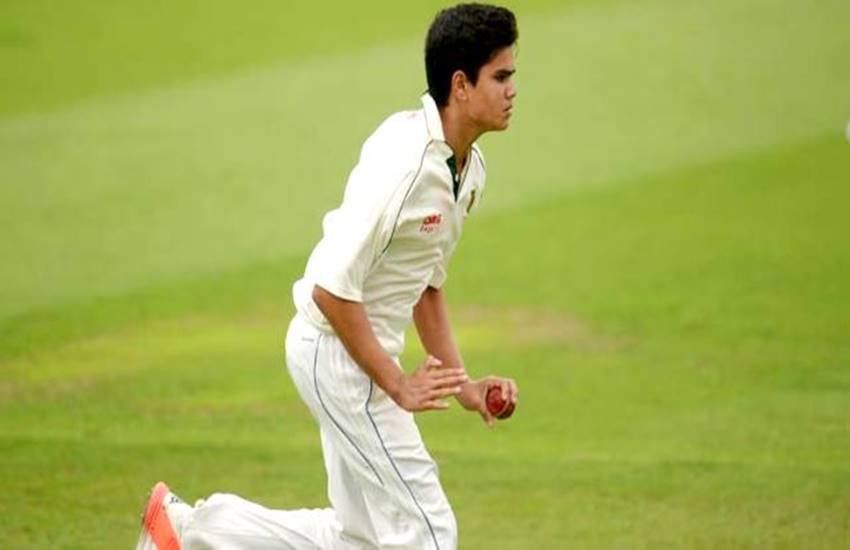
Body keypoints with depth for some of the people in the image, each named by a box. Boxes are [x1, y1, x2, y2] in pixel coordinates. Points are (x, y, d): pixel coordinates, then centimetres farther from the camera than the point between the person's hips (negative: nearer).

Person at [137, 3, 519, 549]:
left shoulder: (468, 165, 5)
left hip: (360, 351, 10)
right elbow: (331, 288, -27)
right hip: (337, 353, -10)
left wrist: (460, 382, 11)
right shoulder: (402, 164, -25)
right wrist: (397, 386, -21)